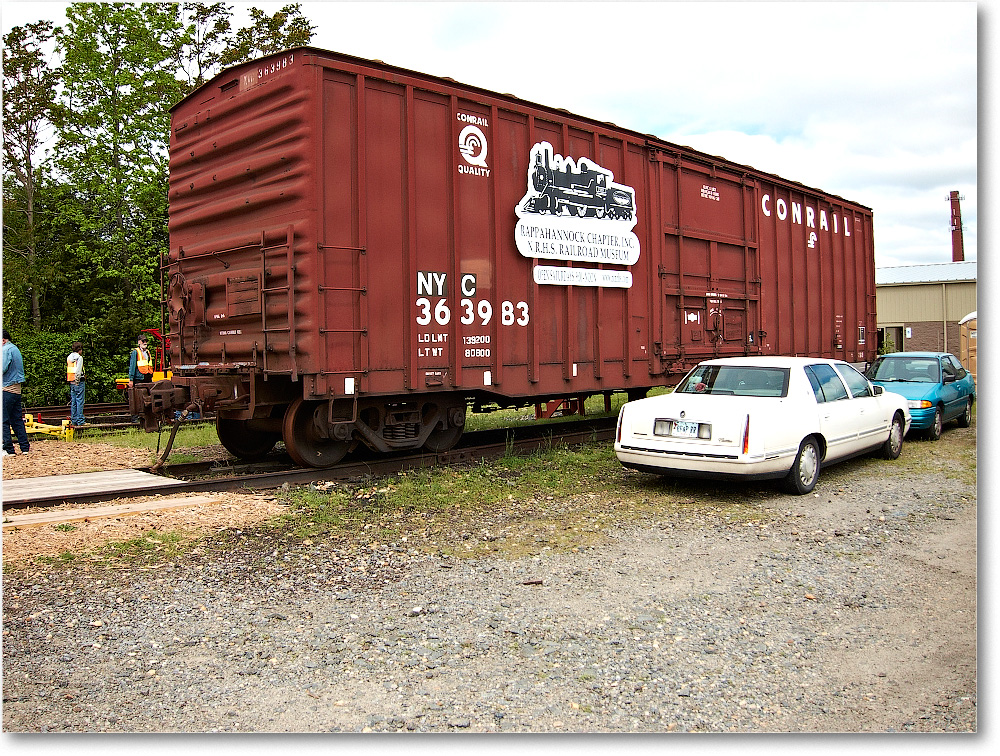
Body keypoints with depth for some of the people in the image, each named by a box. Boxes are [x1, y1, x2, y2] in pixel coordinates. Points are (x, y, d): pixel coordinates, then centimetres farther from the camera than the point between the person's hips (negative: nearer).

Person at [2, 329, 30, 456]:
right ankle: (25, 448, 9)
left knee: (4, 421, -5)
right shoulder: (15, 349, 17)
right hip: (17, 389, 9)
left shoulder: (6, 350, -10)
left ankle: (8, 449, -5)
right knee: (17, 420, 10)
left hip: (7, 389, -9)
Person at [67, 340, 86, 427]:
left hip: (71, 382, 7)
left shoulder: (69, 357, 13)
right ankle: (80, 421, -7)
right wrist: (77, 380, -12)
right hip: (78, 381, -7)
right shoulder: (79, 357, -9)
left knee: (73, 401, 10)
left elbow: (68, 369, 12)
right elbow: (78, 371, -15)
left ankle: (73, 421, 11)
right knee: (80, 401, -6)